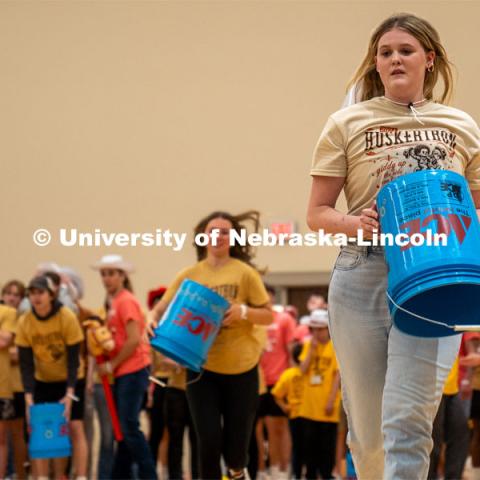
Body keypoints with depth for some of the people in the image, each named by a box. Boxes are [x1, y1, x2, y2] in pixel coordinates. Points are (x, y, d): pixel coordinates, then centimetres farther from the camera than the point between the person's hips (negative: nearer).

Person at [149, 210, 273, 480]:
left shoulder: (245, 273, -4)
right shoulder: (190, 275, 0)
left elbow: (268, 316, -2)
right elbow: (162, 309, 2)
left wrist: (243, 312, -21)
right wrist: (153, 321, -21)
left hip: (240, 369, -1)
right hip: (202, 367, 1)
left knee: (236, 440, 7)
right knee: (209, 440, -4)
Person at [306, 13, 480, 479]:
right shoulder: (347, 124, 7)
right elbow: (317, 214, 6)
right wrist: (355, 223, -15)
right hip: (362, 278, 1)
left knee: (408, 421, -12)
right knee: (367, 427, 8)